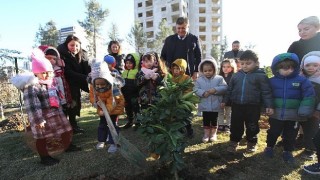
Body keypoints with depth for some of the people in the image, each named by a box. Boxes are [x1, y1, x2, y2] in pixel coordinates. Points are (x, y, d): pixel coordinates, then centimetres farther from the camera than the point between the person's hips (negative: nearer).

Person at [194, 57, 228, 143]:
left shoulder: (219, 78, -5)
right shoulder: (199, 80, -3)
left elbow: (224, 88, -11)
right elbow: (196, 89, -6)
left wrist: (215, 90, -24)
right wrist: (203, 93, -22)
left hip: (215, 105, 0)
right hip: (204, 105, 1)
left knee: (214, 120, 14)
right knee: (206, 120, 12)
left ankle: (213, 133, 32)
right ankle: (206, 133, 29)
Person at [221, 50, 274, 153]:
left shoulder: (261, 76, -5)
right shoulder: (236, 75, 6)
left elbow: (266, 92, -5)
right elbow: (230, 89, 13)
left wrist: (269, 106, -10)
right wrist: (225, 101, 13)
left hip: (253, 106, -3)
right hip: (236, 105, 3)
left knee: (252, 126, 12)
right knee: (235, 125, 11)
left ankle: (252, 143, 33)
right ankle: (234, 142, 28)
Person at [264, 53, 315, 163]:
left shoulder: (301, 80, -6)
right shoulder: (272, 81, -4)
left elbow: (309, 95, -8)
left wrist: (305, 111, -16)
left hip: (293, 115, 0)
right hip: (276, 114, 0)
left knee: (290, 135, 14)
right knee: (273, 132, 13)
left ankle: (288, 152, 32)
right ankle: (269, 147, 34)